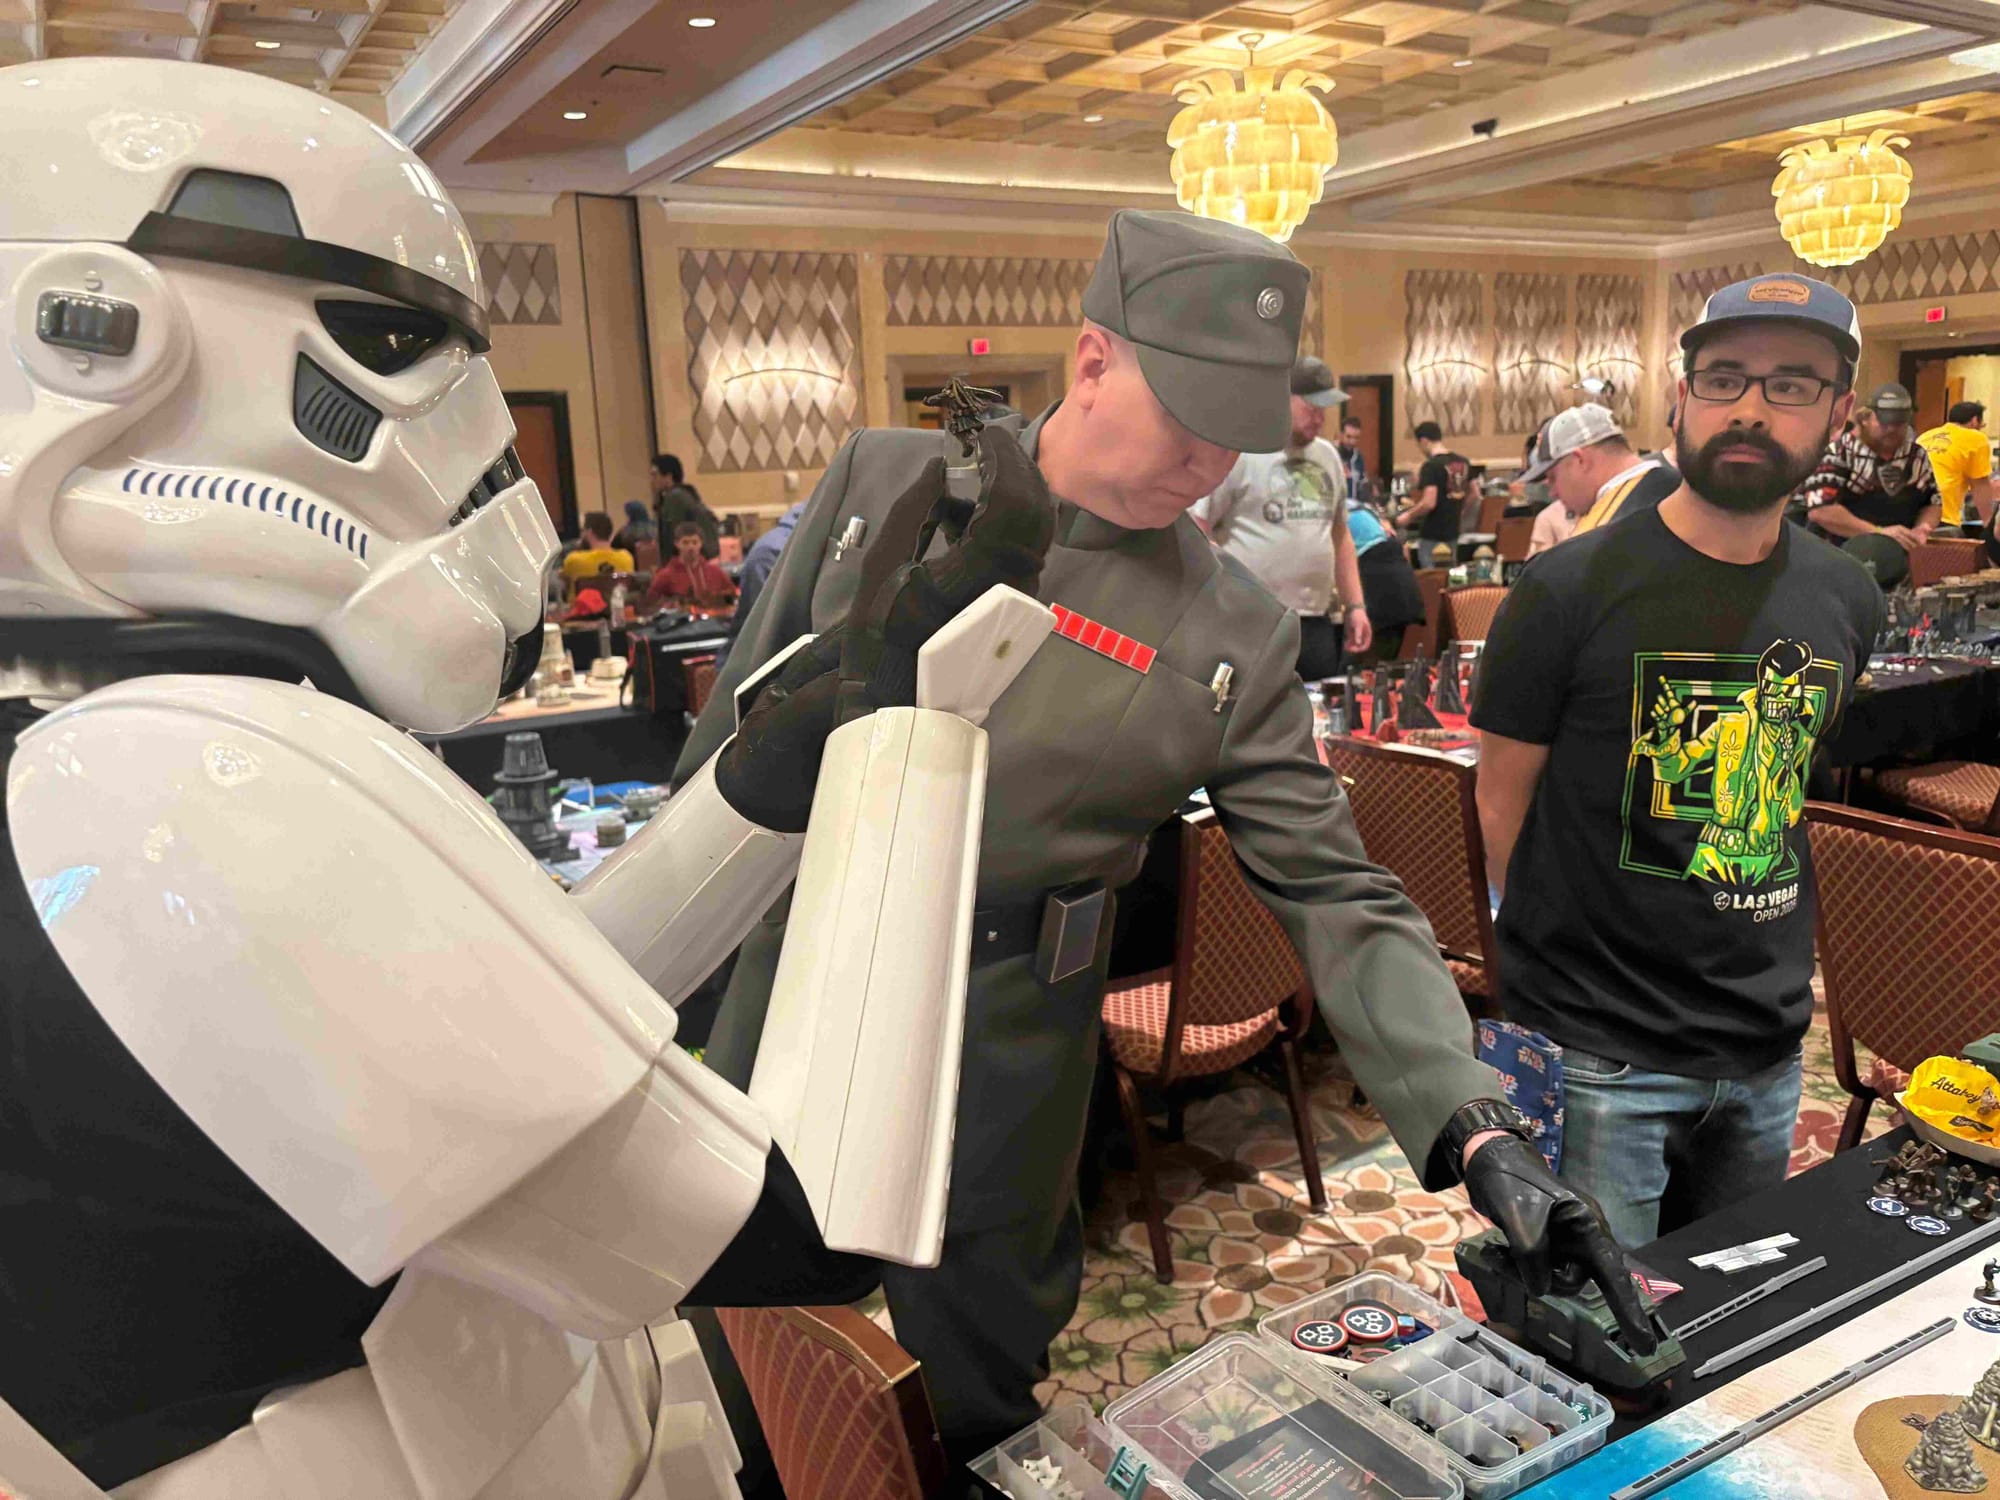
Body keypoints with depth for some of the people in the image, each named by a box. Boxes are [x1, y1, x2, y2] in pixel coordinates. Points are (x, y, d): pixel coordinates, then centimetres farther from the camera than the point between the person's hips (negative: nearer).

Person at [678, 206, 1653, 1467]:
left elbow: (1339, 898, -10)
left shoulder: (1236, 640, -10)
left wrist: (1477, 1130, -20)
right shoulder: (884, 483, -6)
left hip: (1004, 1037, -1)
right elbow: (754, 701, 4)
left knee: (970, 1409, 18)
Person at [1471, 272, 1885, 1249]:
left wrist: (1764, 971, 13)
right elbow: (1502, 808, -9)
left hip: (1769, 1049, 6)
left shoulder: (1846, 601, 4)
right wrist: (1572, 968, -6)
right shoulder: (1570, 590, -14)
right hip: (1600, 1058, -5)